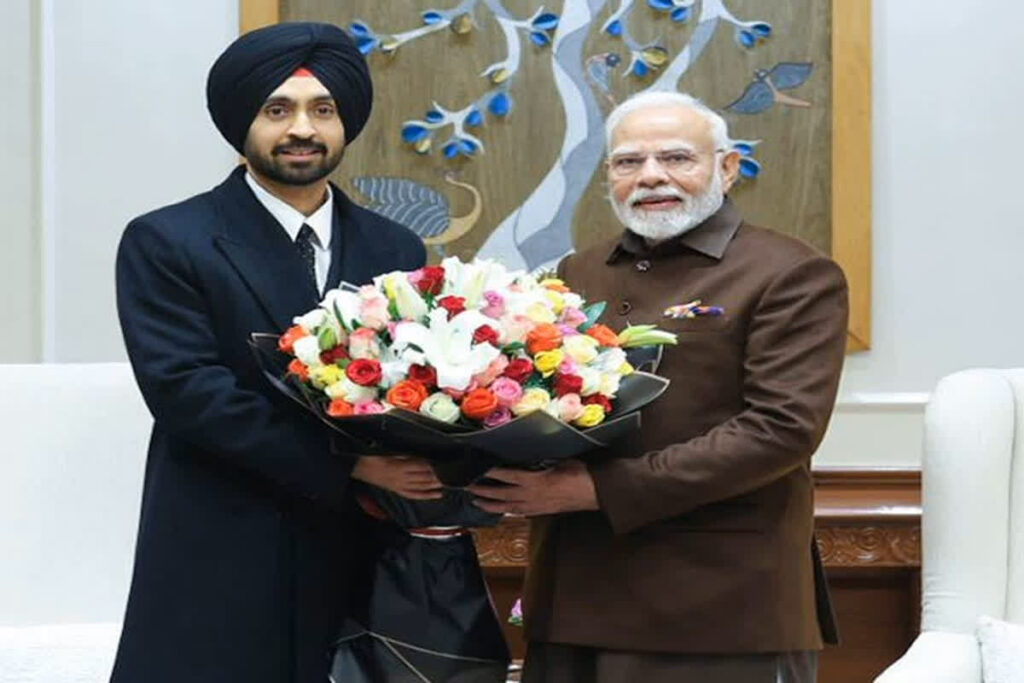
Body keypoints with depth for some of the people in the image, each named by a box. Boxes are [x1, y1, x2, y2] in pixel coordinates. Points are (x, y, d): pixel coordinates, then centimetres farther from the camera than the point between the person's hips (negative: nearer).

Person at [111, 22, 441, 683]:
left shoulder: (397, 251, 10)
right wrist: (347, 463, -21)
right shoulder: (166, 243, -3)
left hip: (360, 566, 4)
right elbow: (185, 388, -15)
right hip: (217, 577, -3)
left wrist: (426, 467, -18)